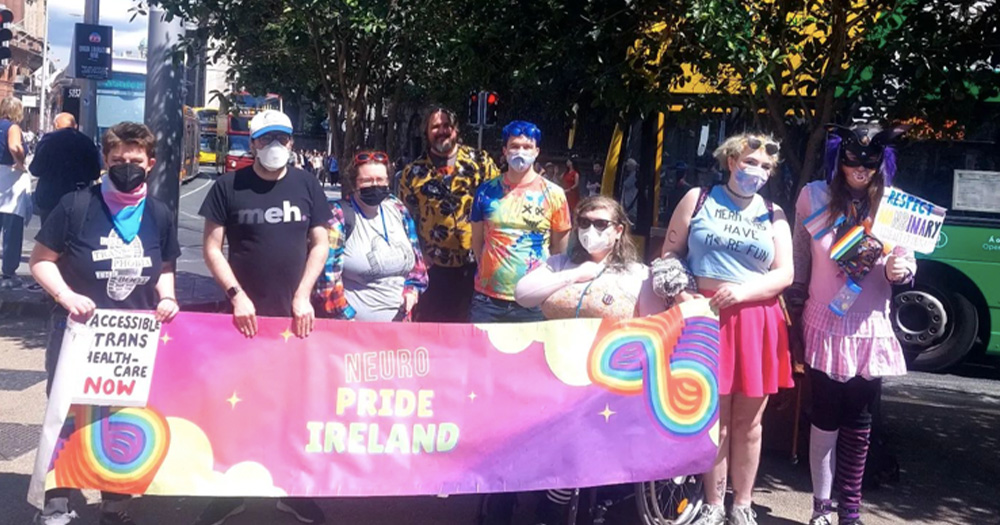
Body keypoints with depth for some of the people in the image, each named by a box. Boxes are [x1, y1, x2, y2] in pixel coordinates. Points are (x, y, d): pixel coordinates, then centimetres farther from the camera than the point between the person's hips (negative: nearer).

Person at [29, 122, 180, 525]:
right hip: (77, 332, -3)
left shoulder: (160, 216, 3)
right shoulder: (76, 205, -10)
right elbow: (40, 260, -6)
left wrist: (166, 298, -5)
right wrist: (66, 296, -21)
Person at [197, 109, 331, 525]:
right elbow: (211, 247, -1)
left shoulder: (306, 184, 4)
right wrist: (236, 295, -12)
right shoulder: (229, 186, -1)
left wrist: (303, 296, -6)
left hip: (295, 314, 2)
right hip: (246, 313, -1)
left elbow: (320, 244, 5)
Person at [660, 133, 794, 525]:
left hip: (755, 323, 2)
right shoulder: (698, 199, 7)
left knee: (748, 421, 7)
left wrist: (743, 291, -12)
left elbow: (784, 274, 4)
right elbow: (670, 251, 8)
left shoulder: (773, 216, 12)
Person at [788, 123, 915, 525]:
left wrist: (898, 270, -22)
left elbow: (907, 262, 1)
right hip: (824, 326, -1)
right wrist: (794, 314, 8)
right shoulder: (813, 197, -2)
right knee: (826, 418, 5)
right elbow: (800, 261, 5)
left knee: (858, 423, 8)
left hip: (870, 330, 1)